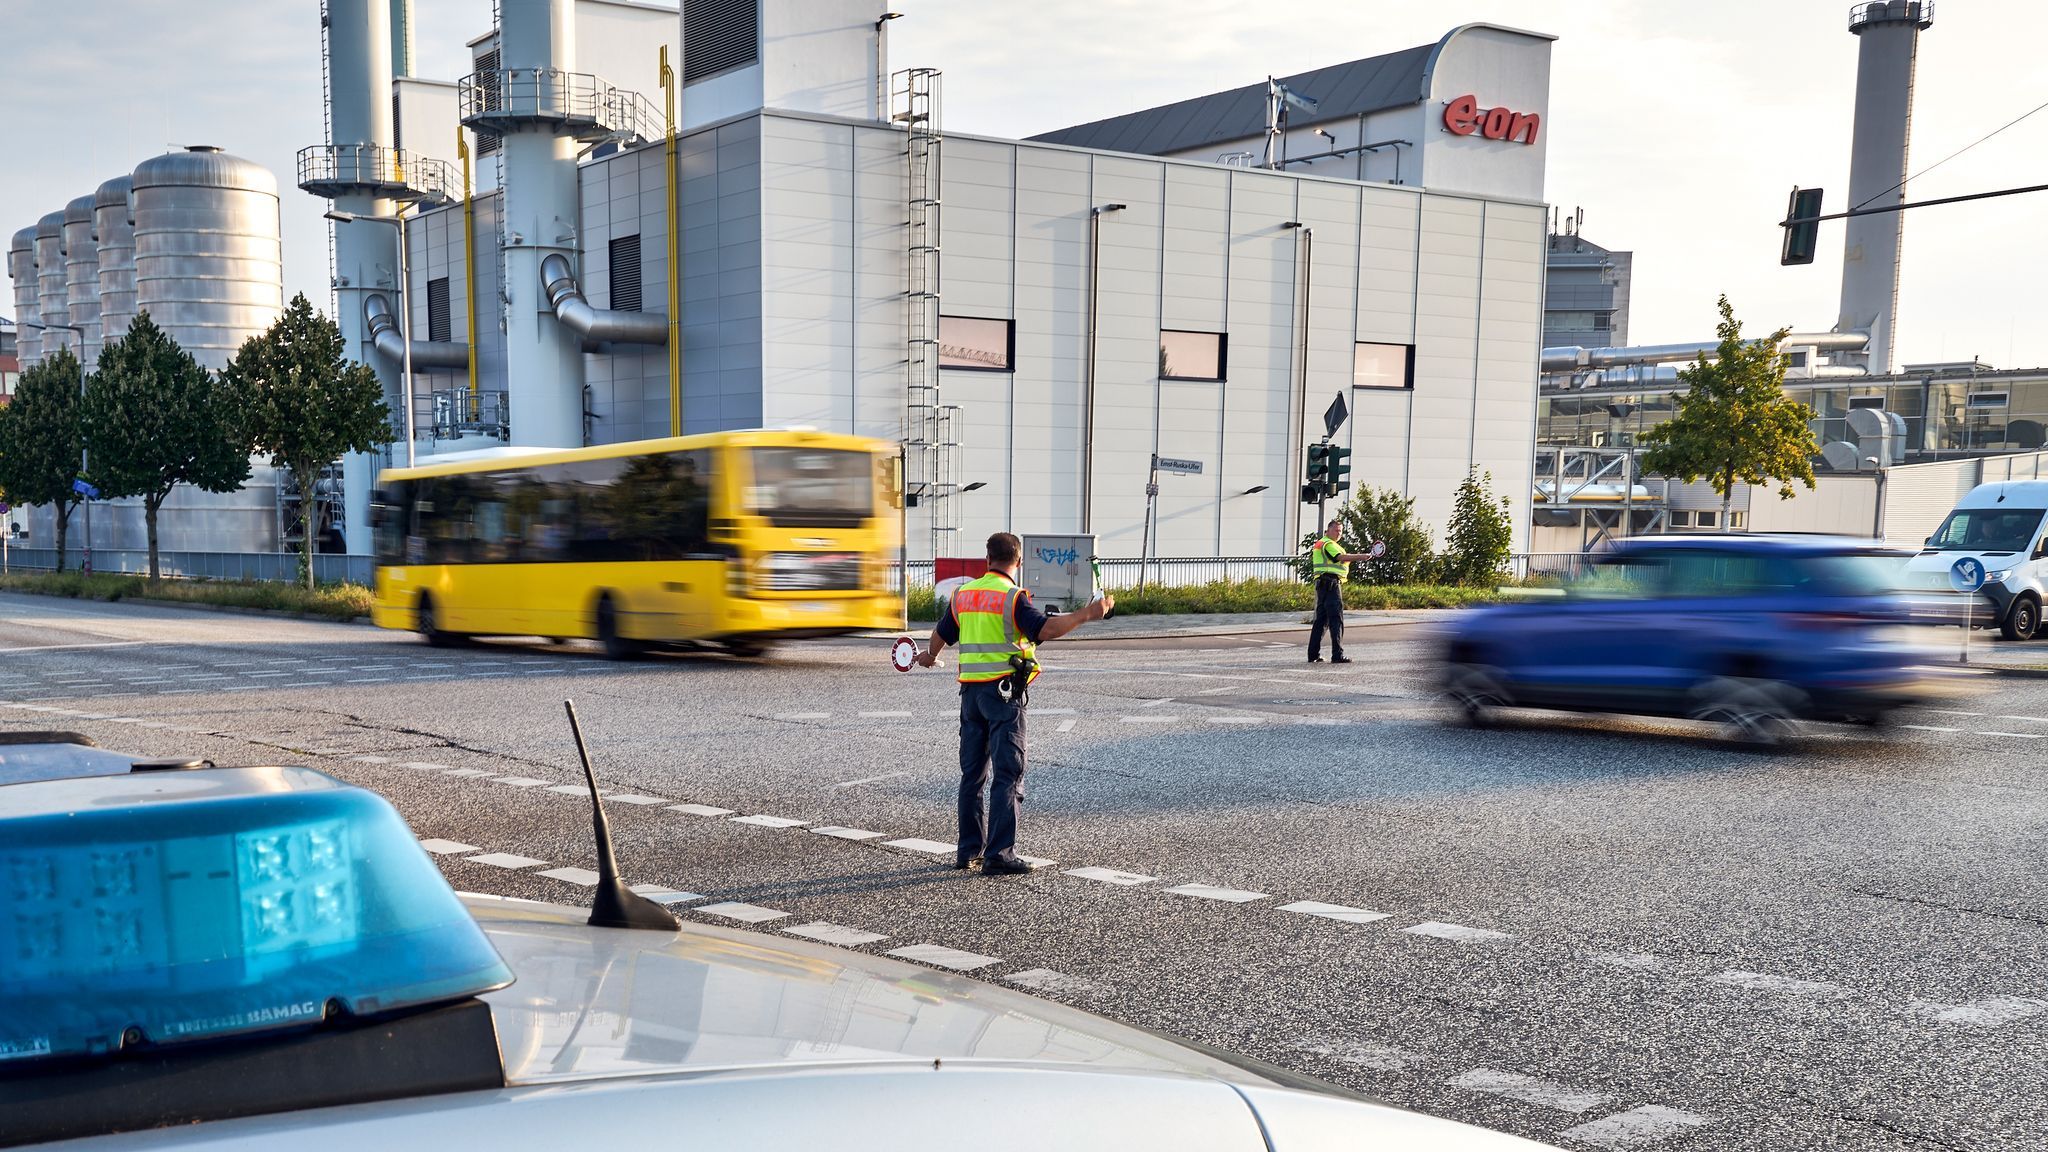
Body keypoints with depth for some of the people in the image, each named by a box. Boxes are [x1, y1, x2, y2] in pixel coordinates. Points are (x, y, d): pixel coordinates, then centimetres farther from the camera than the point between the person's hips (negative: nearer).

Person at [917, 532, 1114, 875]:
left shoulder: (963, 593, 9)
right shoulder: (1013, 597, -11)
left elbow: (940, 634, 23)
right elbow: (1045, 630, -23)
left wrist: (930, 656, 43)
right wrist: (1085, 615, -20)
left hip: (970, 690, 7)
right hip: (1003, 690, -7)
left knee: (972, 773, 15)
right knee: (1009, 775, -4)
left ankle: (969, 849, 20)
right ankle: (999, 855, -8)